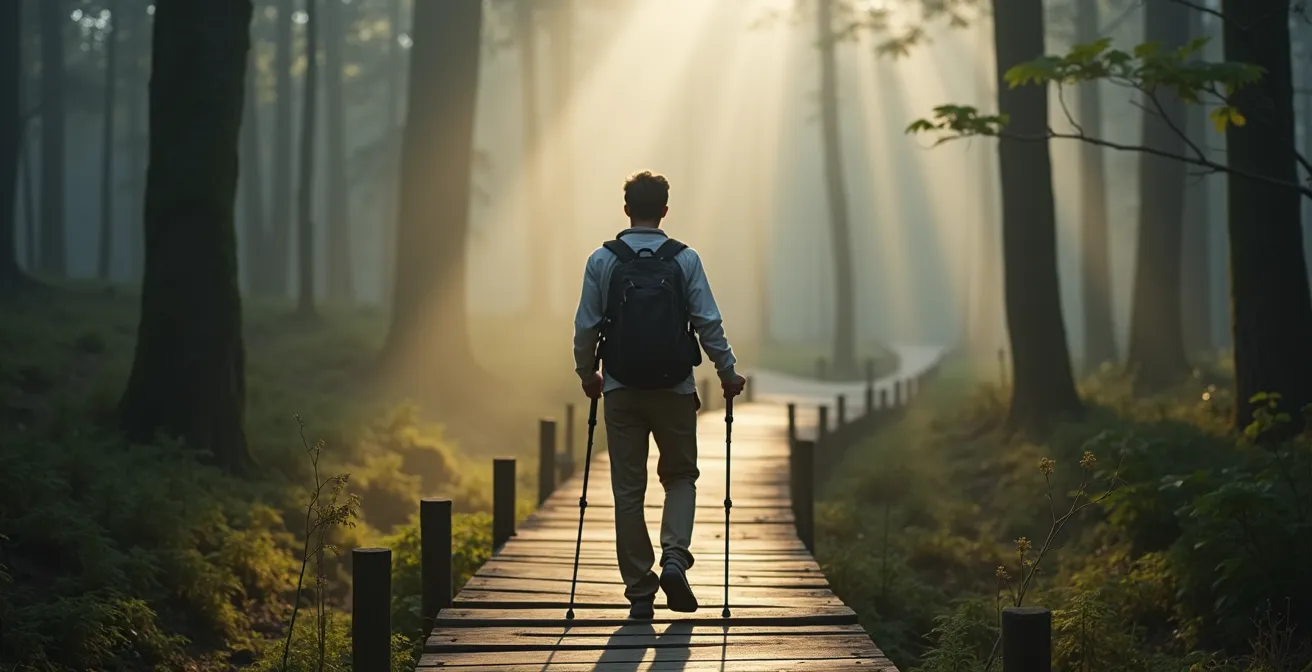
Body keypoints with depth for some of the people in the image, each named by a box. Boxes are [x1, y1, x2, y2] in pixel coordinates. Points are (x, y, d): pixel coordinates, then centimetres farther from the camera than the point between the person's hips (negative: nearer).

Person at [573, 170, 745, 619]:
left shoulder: (602, 261, 0)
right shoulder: (685, 260, -2)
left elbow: (586, 327, 2)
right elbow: (709, 324, -3)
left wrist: (587, 376, 17)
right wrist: (728, 375, 9)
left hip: (621, 390, 1)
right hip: (675, 388, 0)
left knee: (628, 490, 6)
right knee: (680, 477, 16)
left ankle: (639, 593, 6)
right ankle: (675, 557, -8)